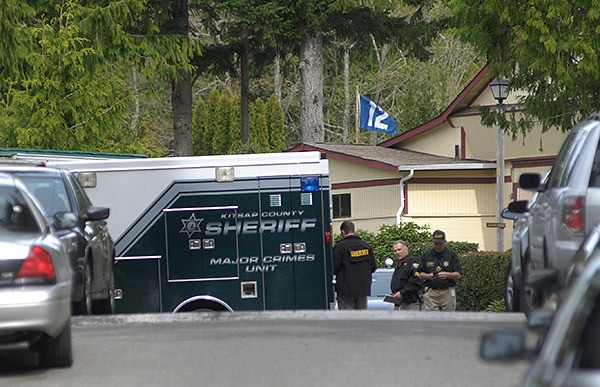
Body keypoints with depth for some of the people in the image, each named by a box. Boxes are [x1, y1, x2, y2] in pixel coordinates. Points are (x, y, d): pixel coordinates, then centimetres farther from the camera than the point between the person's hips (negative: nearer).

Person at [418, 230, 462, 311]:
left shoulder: (452, 254, 3)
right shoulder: (426, 255, 8)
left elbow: (459, 275, 0)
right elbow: (420, 273, 10)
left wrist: (447, 275, -19)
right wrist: (428, 276, -11)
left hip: (448, 292, 0)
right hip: (431, 292, 1)